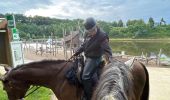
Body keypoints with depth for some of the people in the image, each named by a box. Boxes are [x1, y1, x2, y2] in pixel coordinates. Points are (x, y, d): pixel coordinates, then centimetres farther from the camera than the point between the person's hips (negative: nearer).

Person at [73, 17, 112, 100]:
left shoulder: (102, 36, -20)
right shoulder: (87, 34, 2)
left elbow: (106, 49, -22)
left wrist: (110, 58, -37)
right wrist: (76, 53, 14)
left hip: (94, 58, -9)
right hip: (87, 57, 9)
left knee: (85, 77, -19)